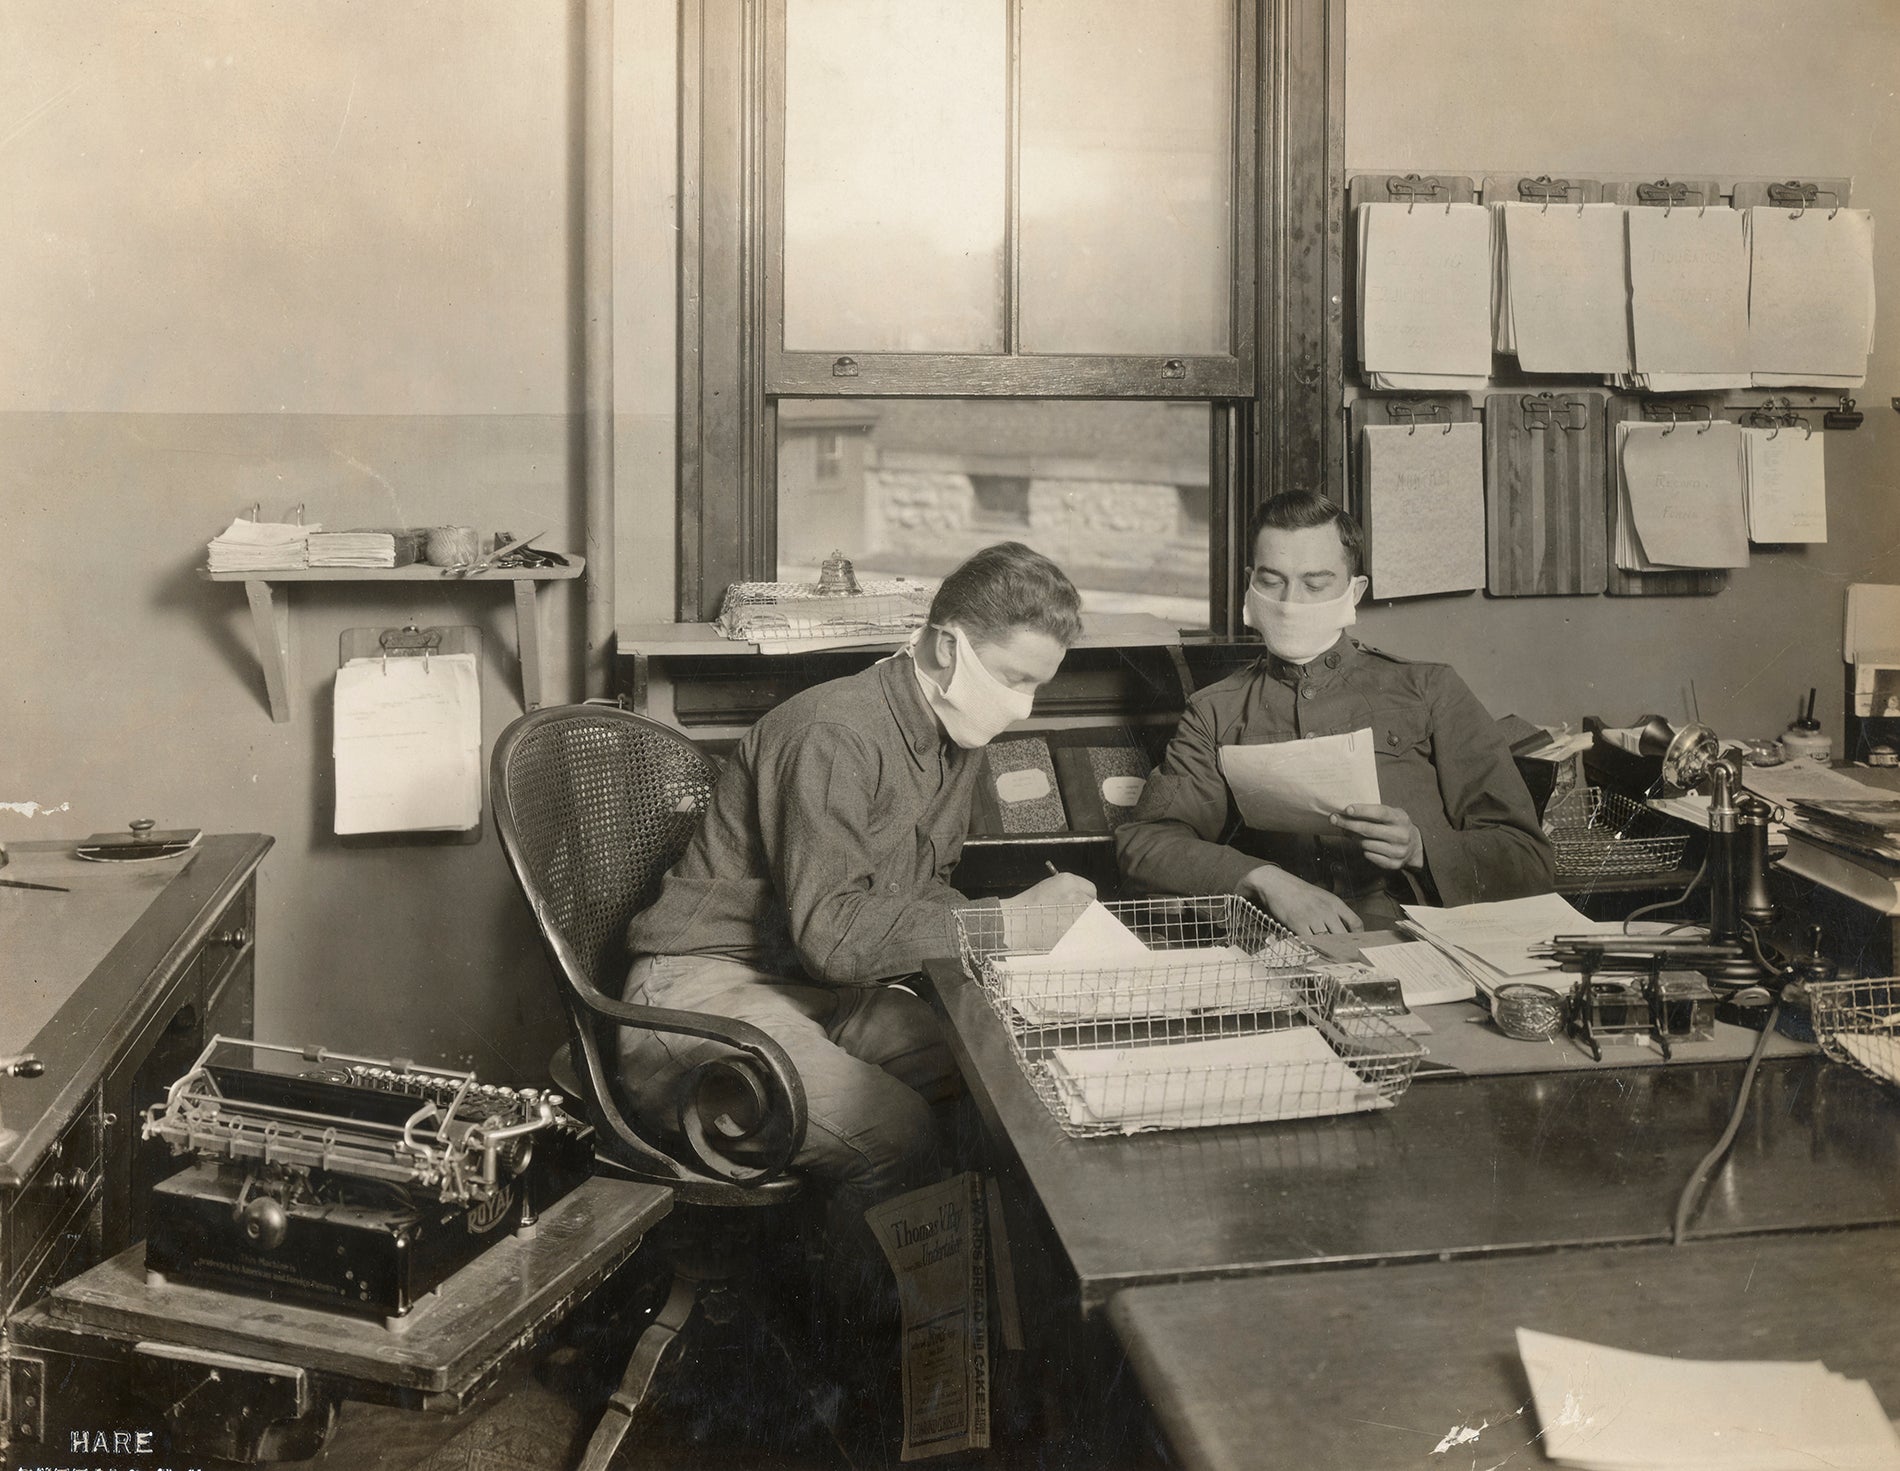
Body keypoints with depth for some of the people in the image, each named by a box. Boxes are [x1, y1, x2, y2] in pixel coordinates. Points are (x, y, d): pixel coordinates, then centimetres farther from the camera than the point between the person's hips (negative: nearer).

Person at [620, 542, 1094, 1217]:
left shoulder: (958, 737, 8)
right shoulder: (835, 734, -22)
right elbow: (831, 932, -27)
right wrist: (1004, 916, -25)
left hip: (827, 994, 9)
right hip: (708, 990, -8)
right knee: (898, 1135, -29)